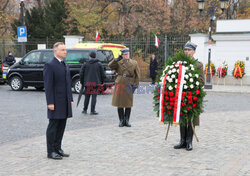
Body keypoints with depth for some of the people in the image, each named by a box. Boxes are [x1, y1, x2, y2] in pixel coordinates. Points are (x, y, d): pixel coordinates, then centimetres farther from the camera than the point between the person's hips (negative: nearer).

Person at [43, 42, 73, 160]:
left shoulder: (65, 65, 16)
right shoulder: (50, 65, -10)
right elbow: (48, 86, -14)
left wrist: (70, 99, 14)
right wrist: (50, 103, -18)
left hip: (65, 102, 8)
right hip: (55, 102, -8)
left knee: (61, 126, 11)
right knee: (53, 126, -1)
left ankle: (58, 148, 19)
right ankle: (51, 151, 5)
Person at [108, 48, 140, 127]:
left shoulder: (134, 63, 6)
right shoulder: (119, 63, 5)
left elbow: (137, 75, 6)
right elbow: (110, 65, -9)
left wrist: (135, 85, -2)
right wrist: (116, 59, -17)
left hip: (129, 86, 0)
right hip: (119, 85, 0)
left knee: (128, 104, 3)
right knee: (119, 103, 2)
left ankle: (127, 121, 14)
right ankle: (121, 121, 13)